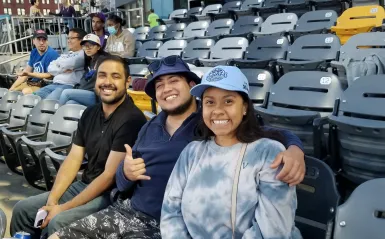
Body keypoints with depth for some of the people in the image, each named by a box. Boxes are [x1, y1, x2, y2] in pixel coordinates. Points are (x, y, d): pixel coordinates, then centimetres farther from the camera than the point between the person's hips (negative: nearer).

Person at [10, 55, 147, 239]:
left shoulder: (131, 120, -19)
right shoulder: (90, 113, 7)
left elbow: (110, 175, -20)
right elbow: (73, 159, 5)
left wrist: (64, 208, -17)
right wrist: (51, 201, -7)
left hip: (112, 195, -7)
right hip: (83, 186, 8)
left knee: (58, 222, -26)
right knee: (22, 209, 4)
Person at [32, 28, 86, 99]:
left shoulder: (83, 54, 2)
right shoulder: (65, 55, 27)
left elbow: (69, 64, -11)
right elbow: (50, 68, 17)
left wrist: (59, 64, 12)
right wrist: (62, 70, -4)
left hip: (70, 86, -8)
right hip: (54, 84, 8)